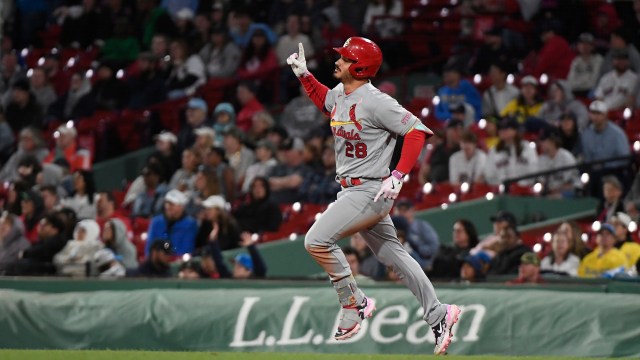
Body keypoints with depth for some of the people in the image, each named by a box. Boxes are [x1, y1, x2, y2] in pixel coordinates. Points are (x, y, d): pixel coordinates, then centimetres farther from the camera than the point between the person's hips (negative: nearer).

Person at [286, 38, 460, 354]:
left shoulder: (375, 102, -19)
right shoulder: (339, 95, 8)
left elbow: (416, 131, -21)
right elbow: (324, 101, 33)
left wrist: (398, 176, -26)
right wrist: (303, 75, 17)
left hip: (370, 191, -10)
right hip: (351, 191, 10)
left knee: (317, 240, -16)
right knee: (392, 255, 14)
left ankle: (354, 304, -3)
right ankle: (438, 315, 18)